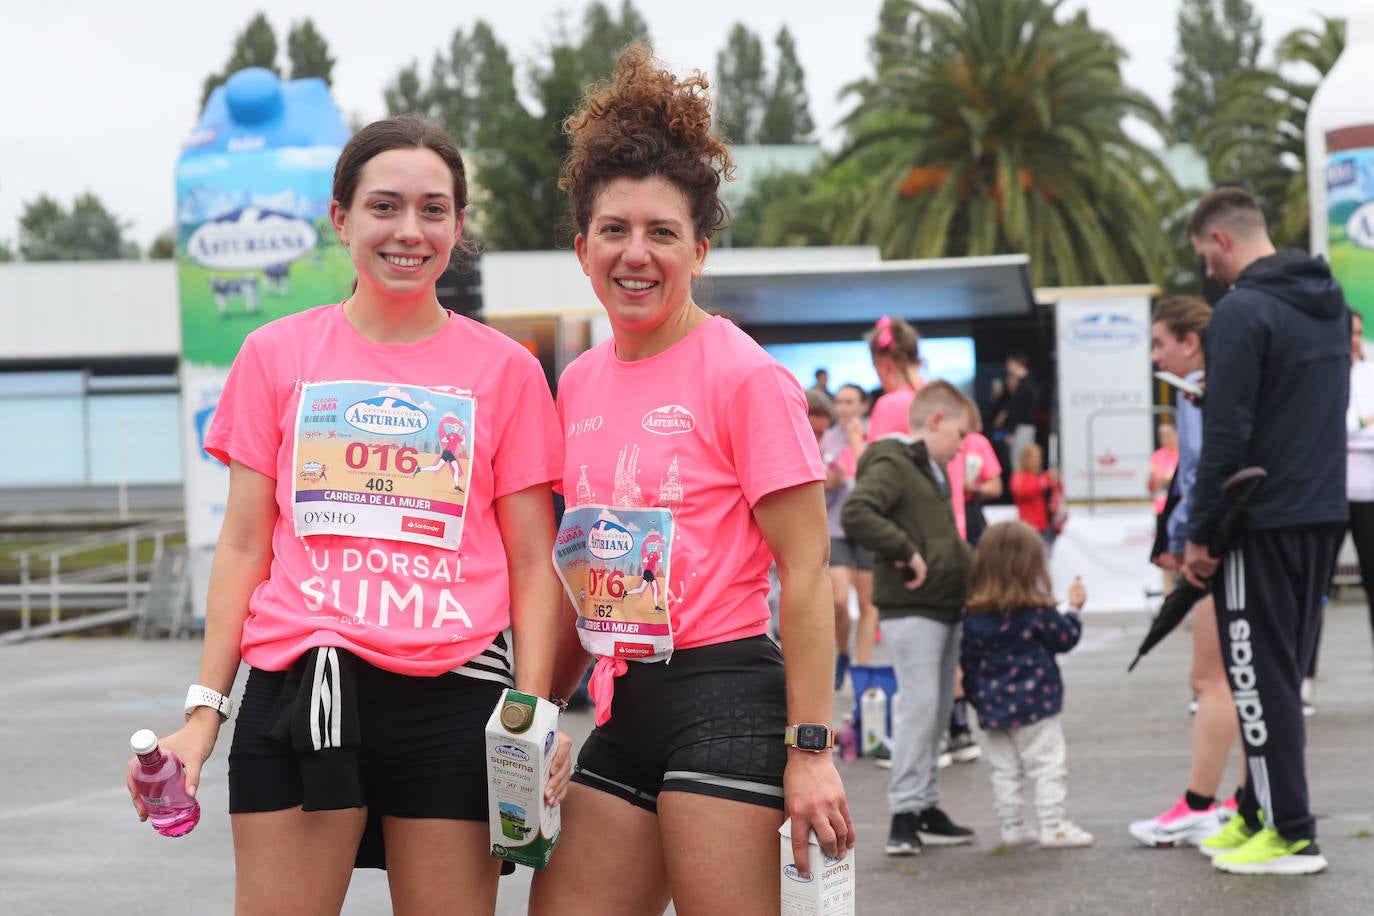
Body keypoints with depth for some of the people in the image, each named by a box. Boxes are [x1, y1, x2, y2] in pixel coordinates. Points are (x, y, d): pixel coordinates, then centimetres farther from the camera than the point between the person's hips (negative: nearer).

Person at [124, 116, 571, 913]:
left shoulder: (505, 369, 7)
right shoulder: (277, 355, 10)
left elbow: (532, 563, 7)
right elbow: (244, 547, 10)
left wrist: (533, 712, -6)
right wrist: (205, 709, 2)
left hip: (453, 695, 0)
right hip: (300, 690, 0)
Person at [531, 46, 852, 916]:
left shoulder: (744, 376, -8)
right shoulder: (579, 384, 11)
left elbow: (806, 571, -10)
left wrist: (810, 748, -15)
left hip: (721, 700, -7)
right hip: (624, 705, 7)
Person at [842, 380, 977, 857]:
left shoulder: (934, 472, 20)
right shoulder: (890, 465, -11)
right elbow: (854, 513, -27)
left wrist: (970, 564, 14)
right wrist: (906, 551, -23)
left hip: (945, 606, 10)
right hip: (911, 609, -10)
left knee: (938, 710, 12)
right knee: (920, 706, -11)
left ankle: (926, 806, 19)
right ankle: (906, 812, -7)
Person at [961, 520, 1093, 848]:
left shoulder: (972, 615, 1)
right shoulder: (1037, 611, -14)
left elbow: (968, 658, 7)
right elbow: (1065, 638, -2)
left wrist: (975, 694, 19)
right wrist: (1074, 610, 14)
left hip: (992, 707, 5)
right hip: (1033, 704, -5)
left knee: (1004, 770, 13)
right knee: (1049, 765, 2)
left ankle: (1011, 827, 16)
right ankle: (1052, 826, 2)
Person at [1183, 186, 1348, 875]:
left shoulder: (1242, 311, -15)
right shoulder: (1329, 302, 13)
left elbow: (1225, 435, -19)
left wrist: (1200, 532, -12)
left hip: (1263, 524, -9)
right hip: (1323, 515, 9)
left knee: (1261, 676, -3)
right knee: (1282, 672, 16)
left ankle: (1292, 836, -3)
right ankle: (1260, 812, 23)